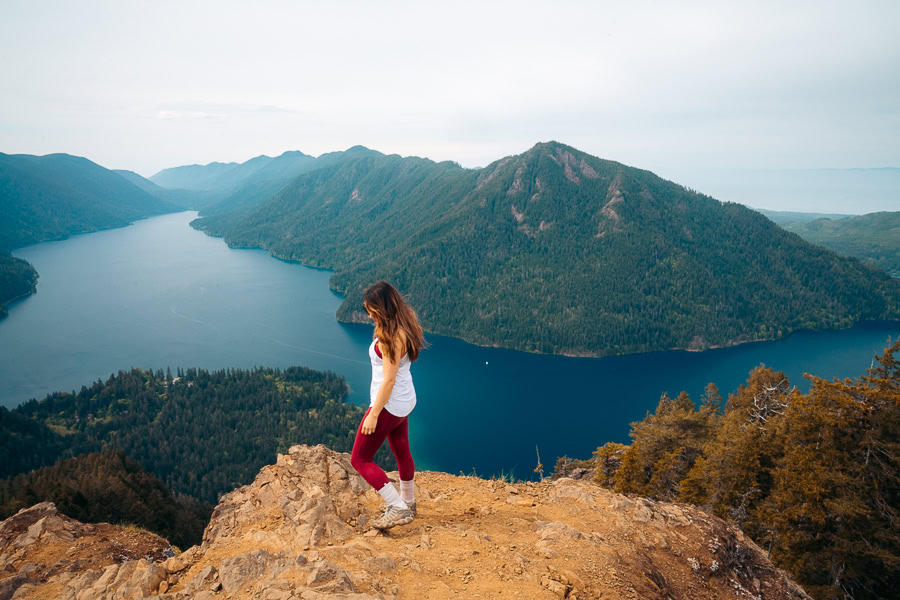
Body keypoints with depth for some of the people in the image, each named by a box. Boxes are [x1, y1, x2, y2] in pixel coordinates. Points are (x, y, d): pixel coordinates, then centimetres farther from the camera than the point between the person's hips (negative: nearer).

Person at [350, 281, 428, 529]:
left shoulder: (390, 337, -25)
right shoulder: (405, 326, 2)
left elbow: (388, 380, -24)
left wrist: (373, 414, -21)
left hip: (389, 405, -10)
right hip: (405, 401, 10)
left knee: (360, 459, 1)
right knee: (402, 452, 24)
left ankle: (398, 508, -2)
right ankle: (408, 503, 42)